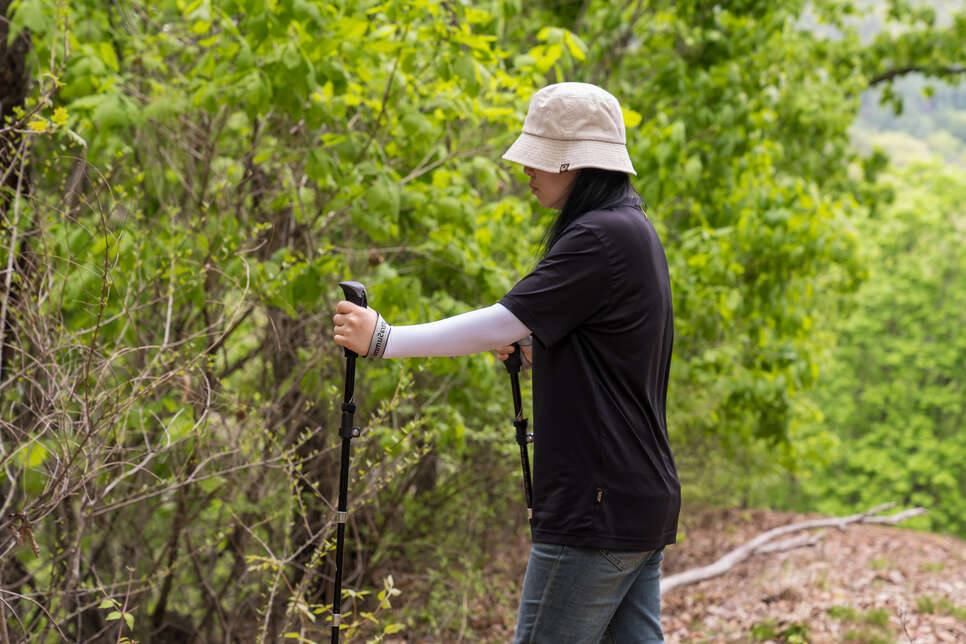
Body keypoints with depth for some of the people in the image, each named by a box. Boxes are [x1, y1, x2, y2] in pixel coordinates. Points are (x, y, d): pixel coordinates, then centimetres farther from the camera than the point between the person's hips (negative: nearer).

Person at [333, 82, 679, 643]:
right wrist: (531, 351, 10)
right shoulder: (635, 229, 15)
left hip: (598, 508, -10)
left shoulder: (601, 236, -16)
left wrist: (384, 340, -12)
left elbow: (501, 324, -18)